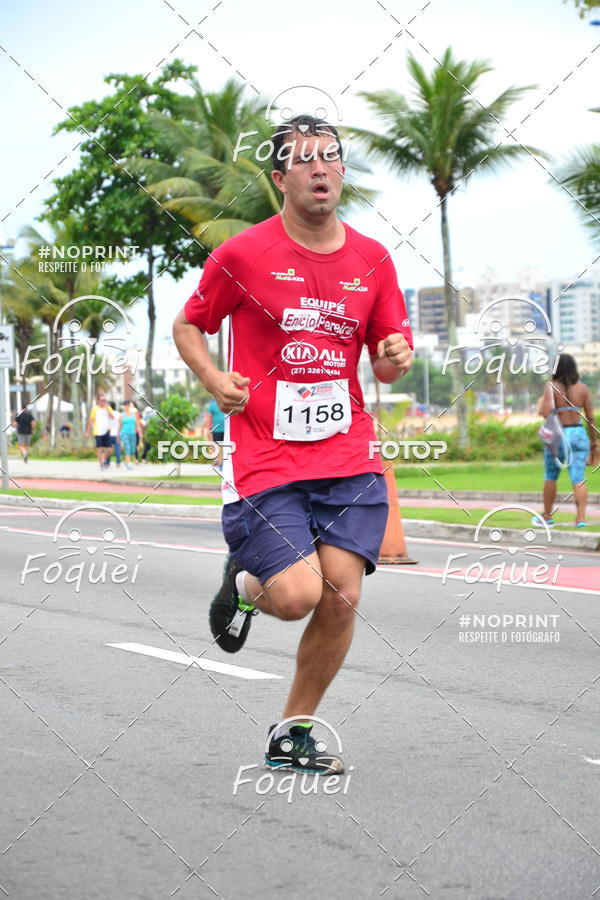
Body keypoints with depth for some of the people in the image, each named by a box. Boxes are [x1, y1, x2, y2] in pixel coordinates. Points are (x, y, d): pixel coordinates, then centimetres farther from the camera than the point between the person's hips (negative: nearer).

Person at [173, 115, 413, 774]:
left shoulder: (372, 260, 8)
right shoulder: (243, 254, -2)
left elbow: (386, 363, 16)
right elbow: (187, 326, 10)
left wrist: (396, 358, -8)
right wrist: (215, 381, -8)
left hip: (348, 459, 3)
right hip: (264, 459, -3)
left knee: (340, 600, -7)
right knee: (297, 596, -16)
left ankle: (292, 734, 13)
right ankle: (243, 584, 22)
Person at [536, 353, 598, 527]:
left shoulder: (551, 387, -8)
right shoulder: (583, 388, 2)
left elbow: (546, 413, -20)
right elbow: (590, 417, 2)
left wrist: (540, 406, 2)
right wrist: (594, 441, 10)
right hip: (579, 434, 2)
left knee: (550, 477, 13)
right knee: (579, 478, -1)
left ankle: (547, 516, 21)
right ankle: (581, 518, -11)